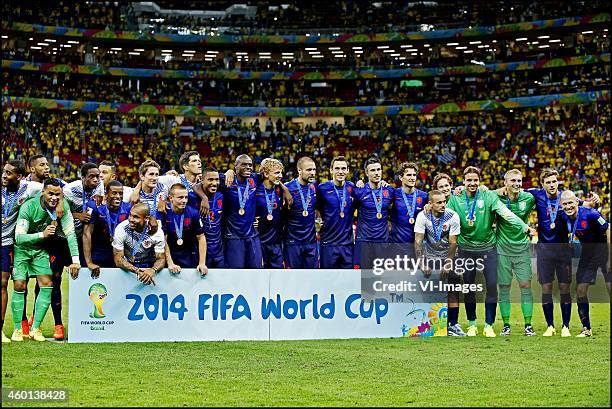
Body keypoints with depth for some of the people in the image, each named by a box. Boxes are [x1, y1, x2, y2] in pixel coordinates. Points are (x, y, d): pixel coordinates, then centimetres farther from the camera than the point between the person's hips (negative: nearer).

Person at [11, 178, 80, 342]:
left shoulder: (63, 205, -17)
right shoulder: (28, 207, -28)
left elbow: (70, 233, -13)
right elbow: (19, 237, -30)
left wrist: (75, 260, -21)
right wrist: (42, 234, -44)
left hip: (40, 249, 4)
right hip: (21, 248, -4)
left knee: (47, 284, -8)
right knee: (19, 286, -11)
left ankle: (35, 328, 1)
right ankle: (17, 330, 1)